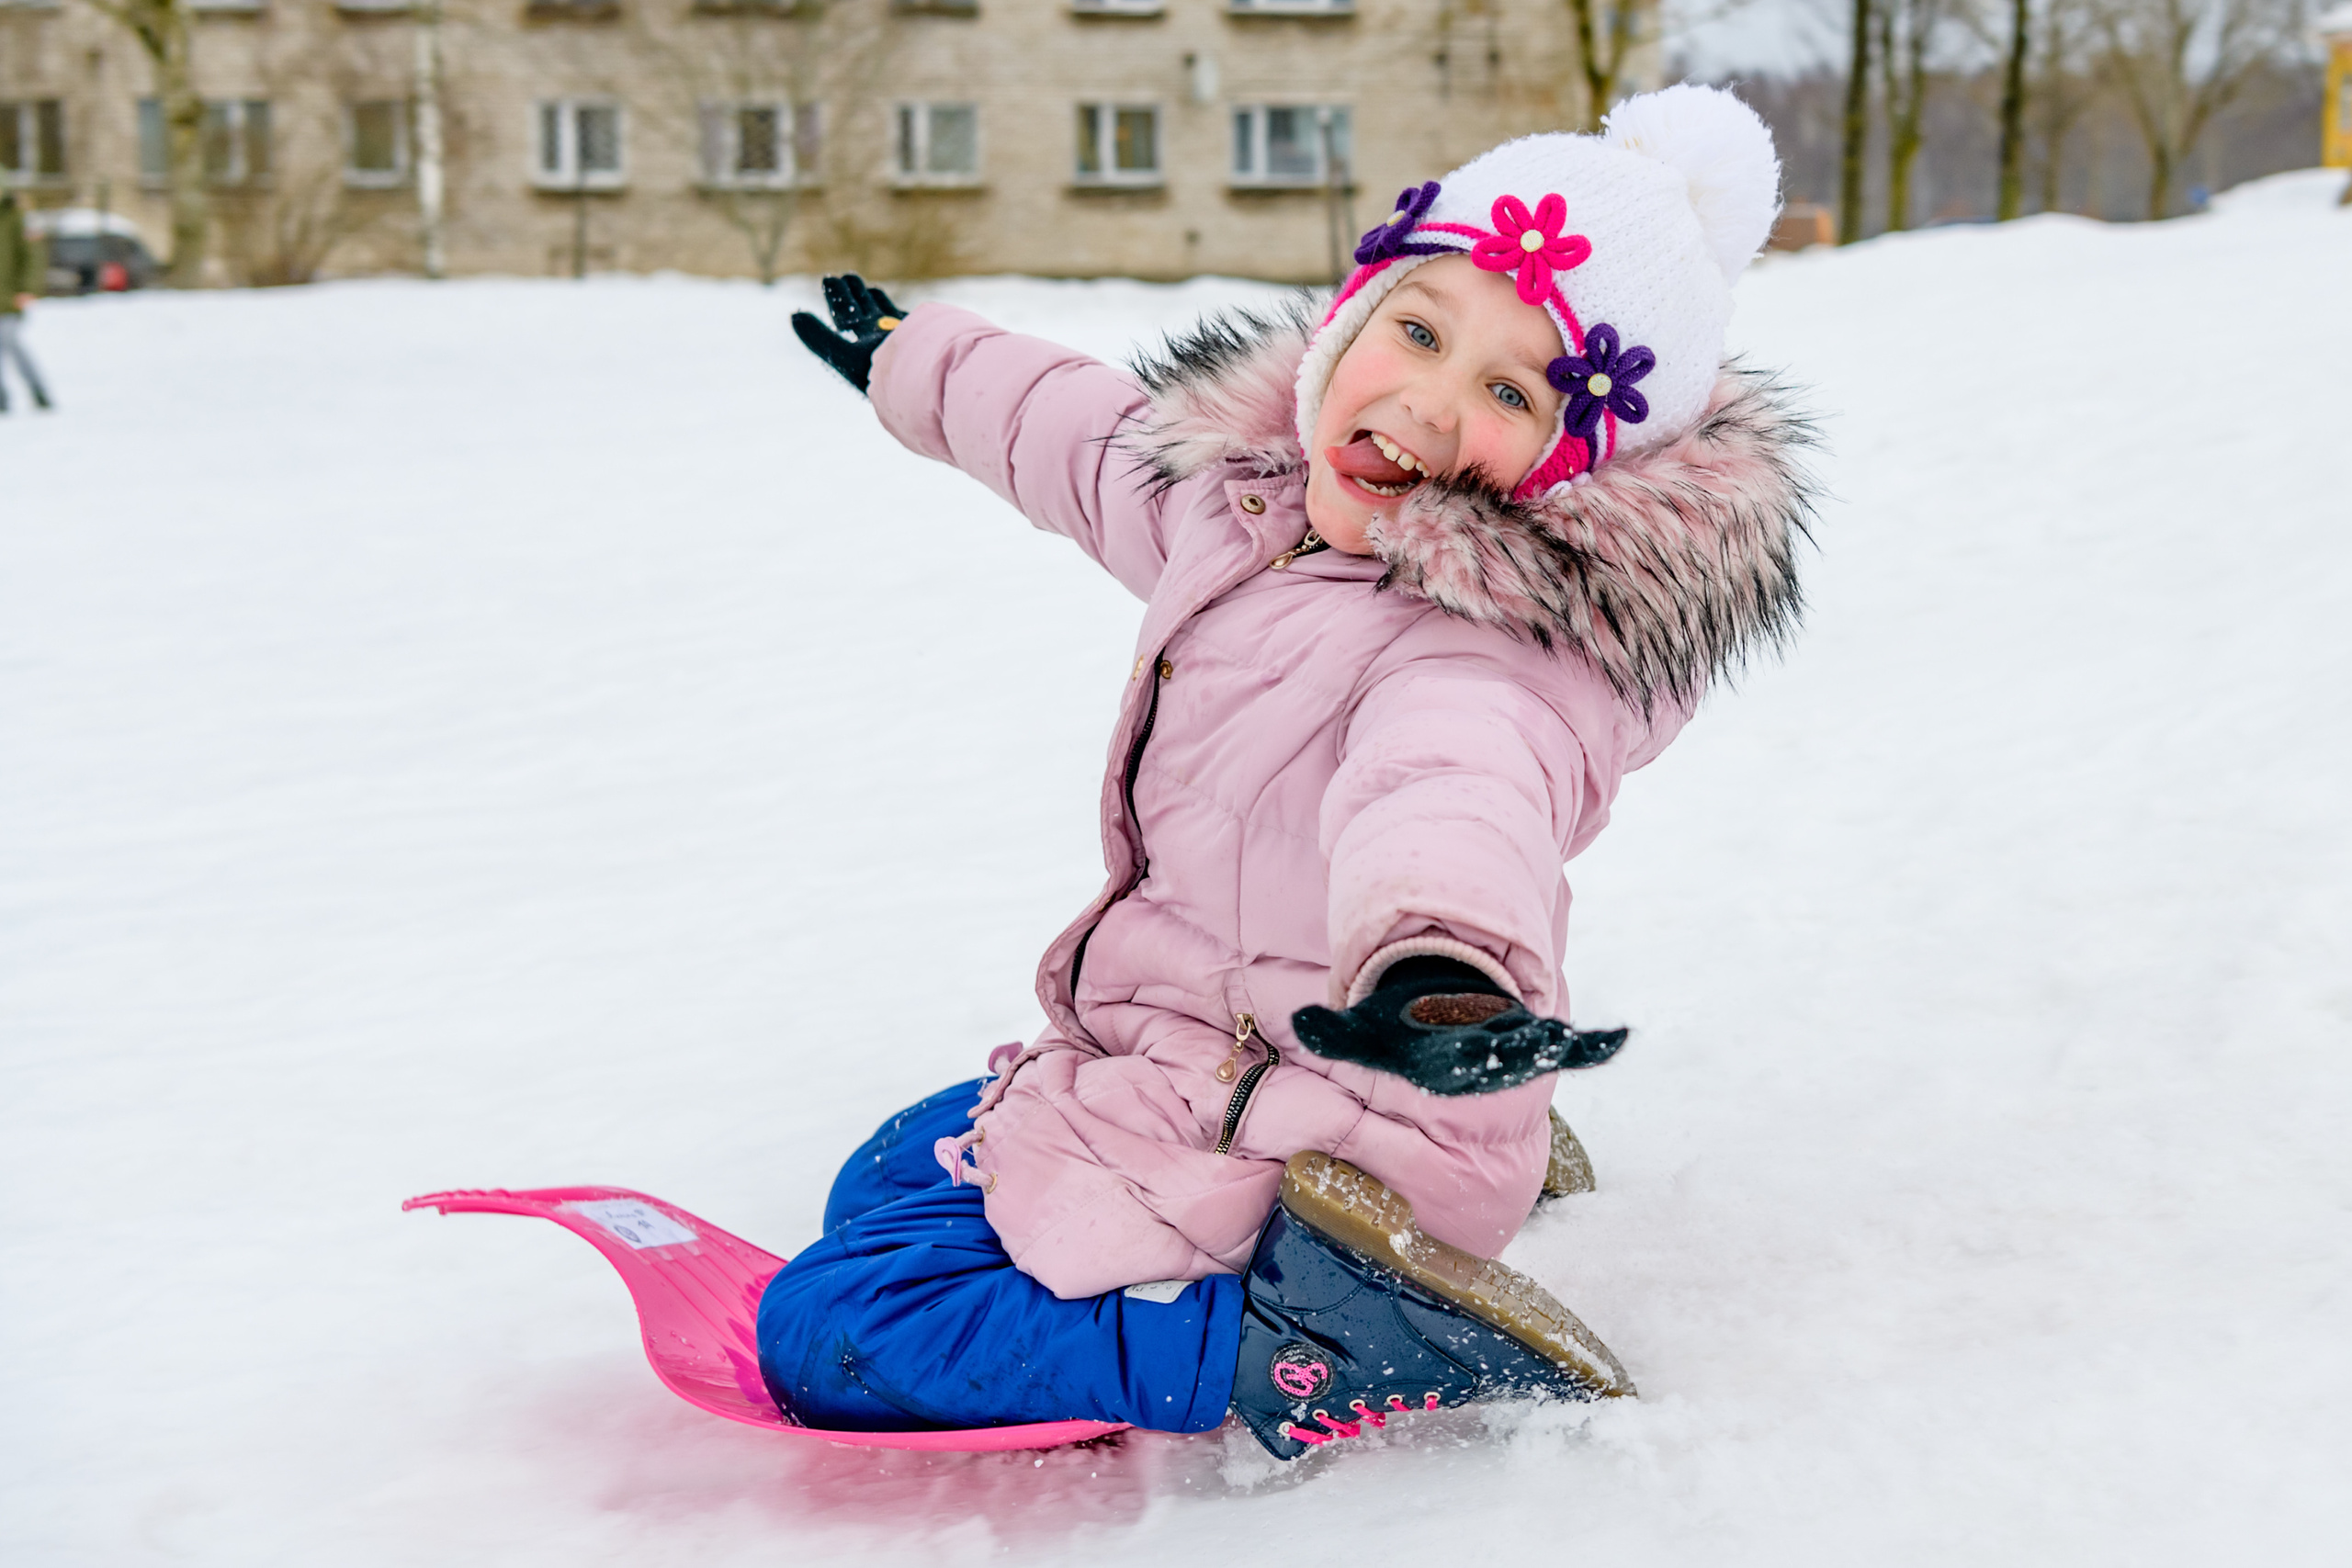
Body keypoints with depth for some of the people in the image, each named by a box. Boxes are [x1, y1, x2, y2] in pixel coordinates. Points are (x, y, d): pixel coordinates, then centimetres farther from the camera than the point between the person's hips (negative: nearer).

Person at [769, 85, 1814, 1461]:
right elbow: (1078, 434, 20)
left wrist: (1436, 966, -77)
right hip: (1162, 1066, 10)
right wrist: (912, 362, 38)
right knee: (882, 1184, 34)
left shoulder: (1495, 656, -29)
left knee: (833, 1334, -10)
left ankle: (1345, 1350, -13)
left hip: (1277, 1136, -10)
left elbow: (1453, 791, -53)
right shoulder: (1252, 490, -2)